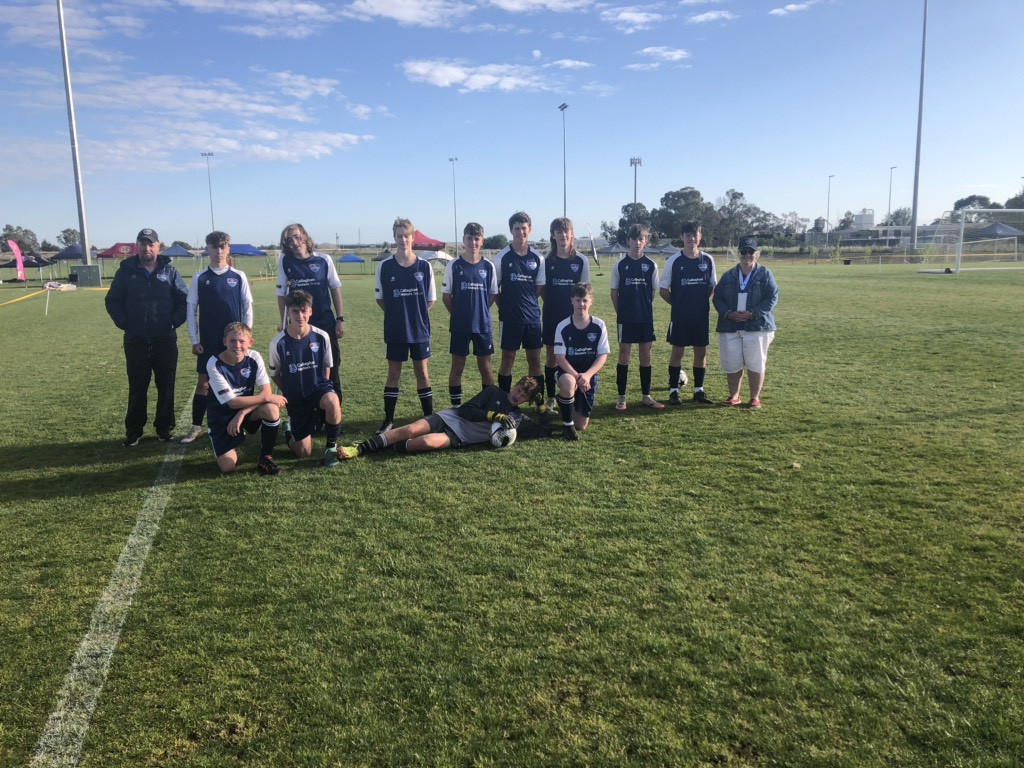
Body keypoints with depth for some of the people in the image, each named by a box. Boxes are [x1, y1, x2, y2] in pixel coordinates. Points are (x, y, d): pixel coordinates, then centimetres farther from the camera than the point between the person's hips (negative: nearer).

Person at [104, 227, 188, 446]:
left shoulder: (170, 272, 3)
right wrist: (124, 323, -3)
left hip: (165, 340, 0)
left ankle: (165, 427, 17)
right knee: (137, 388, 5)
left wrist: (175, 321, -5)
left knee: (166, 386, 6)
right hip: (135, 341, 0)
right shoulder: (126, 272, 3)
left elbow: (184, 299, 5)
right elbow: (112, 301, 7)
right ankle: (133, 431, 14)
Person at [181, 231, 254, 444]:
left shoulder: (239, 277, 1)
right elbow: (191, 310, 3)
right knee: (203, 383, 3)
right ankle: (196, 426, 12)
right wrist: (194, 340, -2)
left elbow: (247, 307, 4)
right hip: (208, 342, 0)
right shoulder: (199, 278, 1)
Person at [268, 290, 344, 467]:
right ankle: (290, 429, 39)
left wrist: (323, 389, 2)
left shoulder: (322, 337, -11)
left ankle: (331, 446, -12)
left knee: (332, 402, -39)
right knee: (304, 453, 2)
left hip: (319, 387, 0)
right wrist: (289, 394, 3)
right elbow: (275, 374, 2)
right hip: (296, 398, 0)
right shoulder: (278, 343, -15)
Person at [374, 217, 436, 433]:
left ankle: (429, 417, 17)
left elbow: (431, 299, 5)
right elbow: (380, 298, 7)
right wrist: (397, 313, 3)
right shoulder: (384, 267, -3)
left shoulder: (424, 266, -3)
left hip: (420, 330, 0)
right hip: (394, 331, 0)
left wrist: (416, 313, 1)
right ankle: (388, 419, 16)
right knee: (393, 373, 7)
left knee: (422, 372, 8)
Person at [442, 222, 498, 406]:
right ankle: (456, 405, 16)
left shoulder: (488, 266, 1)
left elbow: (493, 294, 10)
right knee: (457, 366, 6)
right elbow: (446, 296, 3)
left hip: (483, 325, 1)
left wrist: (479, 311, 5)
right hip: (459, 326, -1)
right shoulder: (454, 265, -3)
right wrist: (459, 314, 4)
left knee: (486, 366, 8)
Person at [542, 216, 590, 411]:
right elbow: (543, 289, 8)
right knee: (552, 356, 6)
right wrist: (552, 302, -3)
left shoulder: (580, 260, -1)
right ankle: (551, 398, 16)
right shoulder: (547, 261, 1)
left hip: (574, 316, -1)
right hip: (551, 316, 1)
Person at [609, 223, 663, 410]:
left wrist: (645, 308, 5)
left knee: (646, 356, 6)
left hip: (646, 318, 2)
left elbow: (653, 292, 9)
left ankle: (646, 396, 15)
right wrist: (621, 312, 0)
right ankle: (621, 397, 9)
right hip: (625, 318, -2)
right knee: (624, 355, 2)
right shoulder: (620, 265, 0)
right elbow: (614, 292, 4)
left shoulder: (651, 265, 4)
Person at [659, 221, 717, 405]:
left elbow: (712, 286, 13)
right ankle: (673, 391, 11)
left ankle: (699, 390, 17)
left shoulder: (708, 260, 2)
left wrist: (703, 302, 3)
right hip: (680, 316, -3)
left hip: (702, 315, 3)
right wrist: (678, 303, 1)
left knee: (701, 351, 7)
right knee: (677, 351, 2)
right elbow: (663, 289, 1)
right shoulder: (674, 261, -5)